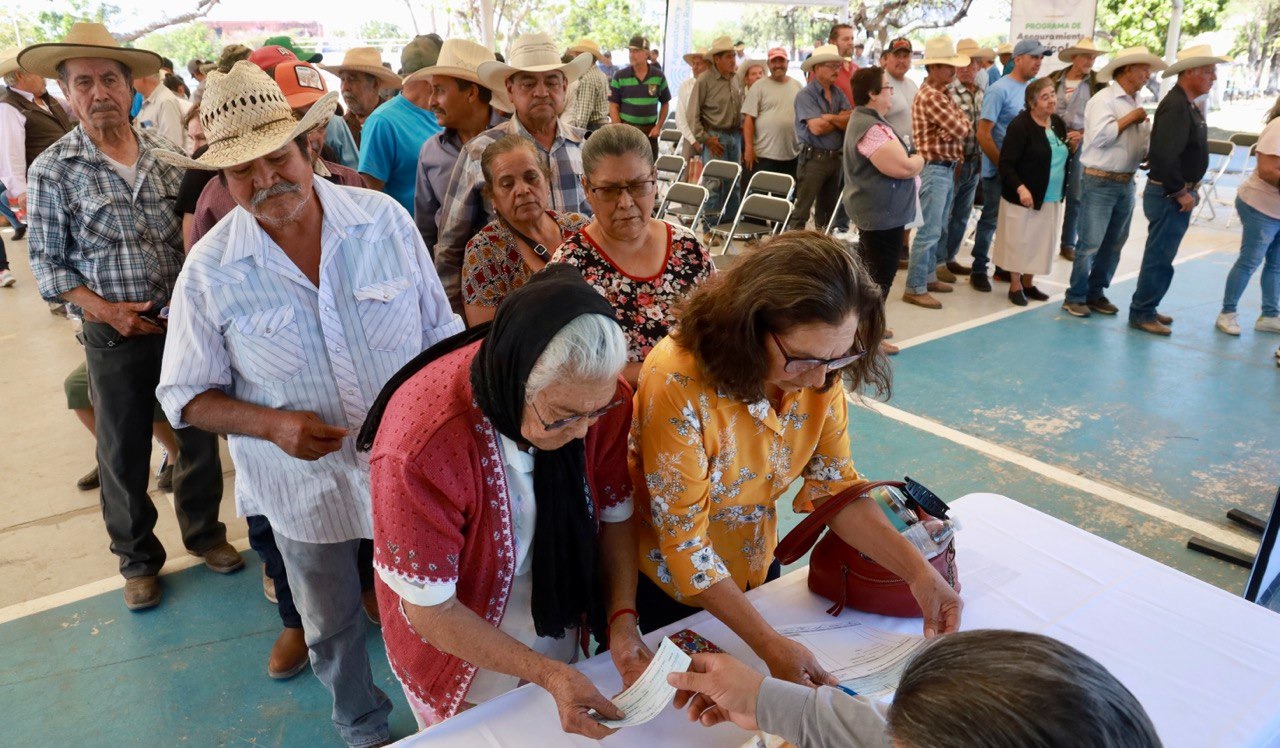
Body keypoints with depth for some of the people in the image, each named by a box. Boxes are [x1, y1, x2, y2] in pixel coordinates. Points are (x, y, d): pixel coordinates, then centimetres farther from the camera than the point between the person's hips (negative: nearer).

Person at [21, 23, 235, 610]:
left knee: (201, 435, 13)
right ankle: (137, 558, 30)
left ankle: (204, 532, 35)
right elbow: (47, 263, -2)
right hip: (116, 336, -2)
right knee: (124, 453, 10)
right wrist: (104, 309, -15)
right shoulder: (52, 170, -5)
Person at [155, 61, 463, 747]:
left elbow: (440, 331, -1)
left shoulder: (385, 220, -10)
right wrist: (271, 424, -21)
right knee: (331, 626, 22)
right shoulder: (210, 271, -13)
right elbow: (185, 396, -4)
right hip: (305, 485, 0)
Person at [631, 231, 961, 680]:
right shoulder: (678, 384, -35)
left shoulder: (819, 371, -17)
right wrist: (770, 644, -32)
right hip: (670, 587, -5)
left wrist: (919, 571, -22)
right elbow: (684, 544, -29)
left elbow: (835, 487, -10)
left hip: (756, 566, 5)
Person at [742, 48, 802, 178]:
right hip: (764, 155, -4)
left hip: (793, 155, 4)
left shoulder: (797, 86, 11)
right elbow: (749, 118, -6)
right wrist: (749, 148, -13)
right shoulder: (759, 86, -2)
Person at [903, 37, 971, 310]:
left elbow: (964, 125, 8)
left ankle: (929, 276, 28)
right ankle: (914, 288, -3)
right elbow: (960, 129, -21)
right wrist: (957, 129, -1)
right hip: (934, 170, -10)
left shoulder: (943, 93, 14)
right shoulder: (930, 96, -18)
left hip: (948, 168, 10)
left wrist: (954, 131, -11)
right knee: (929, 231, -7)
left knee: (939, 229, 17)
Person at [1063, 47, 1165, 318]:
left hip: (1126, 183, 8)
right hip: (1100, 182, -8)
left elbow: (1145, 139, 19)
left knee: (1113, 244, 11)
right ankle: (1075, 297, 5)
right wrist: (1130, 118, -13)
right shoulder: (1103, 100, -10)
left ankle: (1096, 293, 22)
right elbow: (1099, 136, -23)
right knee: (1090, 243, -5)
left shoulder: (1136, 104, 14)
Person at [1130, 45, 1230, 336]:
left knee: (1159, 255, 17)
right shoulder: (1176, 106, -19)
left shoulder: (1188, 105, 13)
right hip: (1168, 195, -10)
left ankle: (1146, 308, 27)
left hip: (1177, 193, 10)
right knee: (1160, 258, -2)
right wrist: (1180, 192, -19)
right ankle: (1141, 314, 8)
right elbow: (1164, 156, -27)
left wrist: (1189, 189, 12)